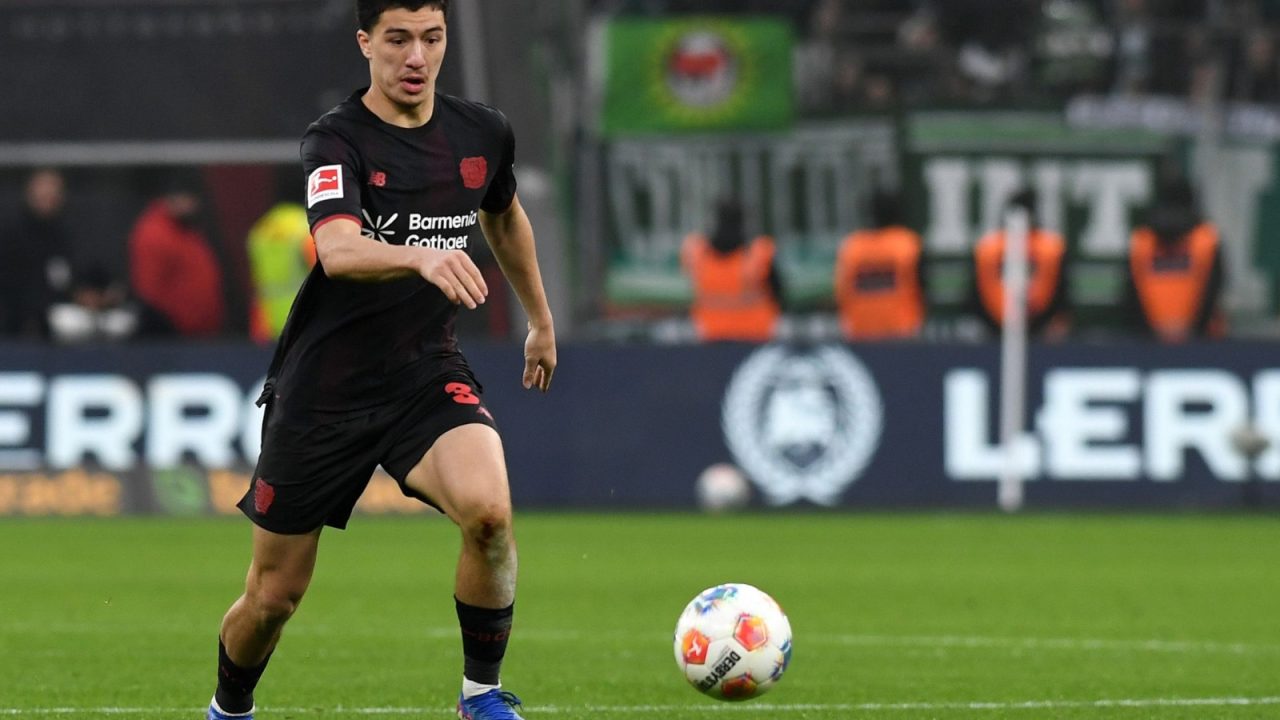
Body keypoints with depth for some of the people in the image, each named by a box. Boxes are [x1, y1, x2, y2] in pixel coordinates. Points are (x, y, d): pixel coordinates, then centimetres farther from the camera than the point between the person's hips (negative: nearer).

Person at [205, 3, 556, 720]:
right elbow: (338, 250, -35)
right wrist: (423, 257, -53)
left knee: (488, 510, -29)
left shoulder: (484, 133, 1)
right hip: (325, 385, -3)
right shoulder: (338, 141, -15)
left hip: (429, 372, 3)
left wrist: (541, 320, 33)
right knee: (274, 595, 6)